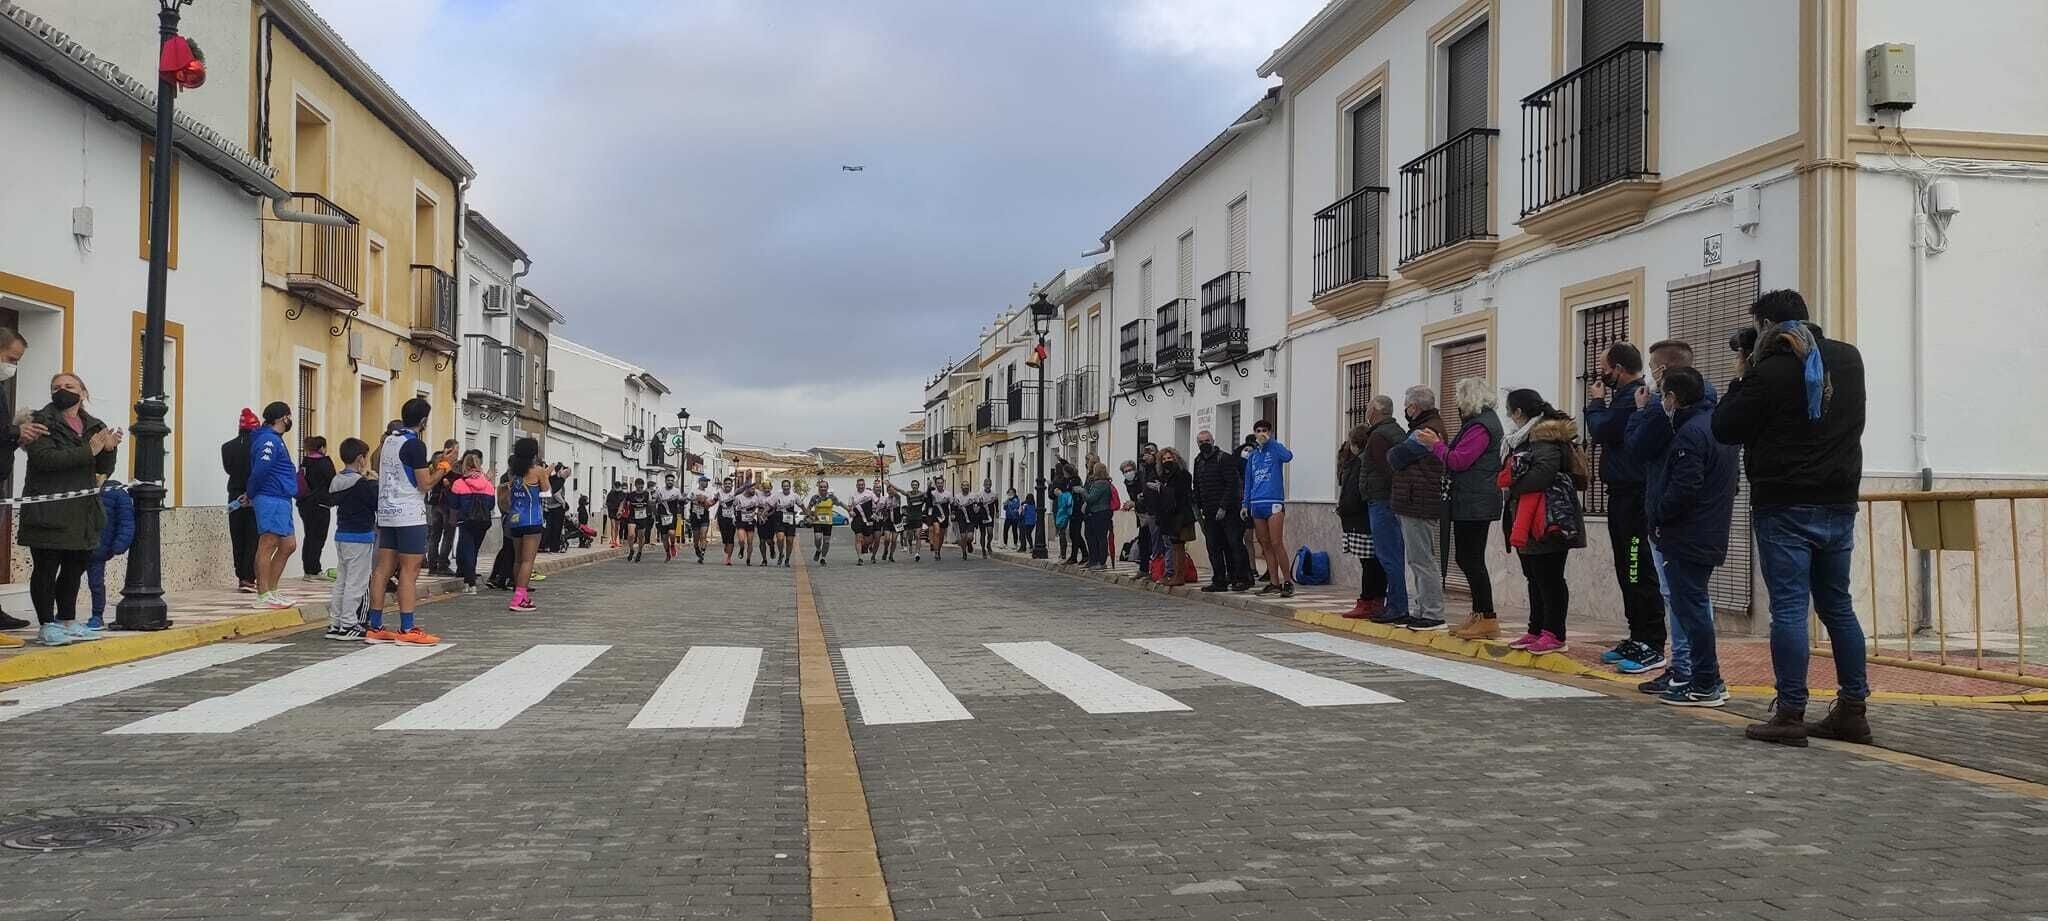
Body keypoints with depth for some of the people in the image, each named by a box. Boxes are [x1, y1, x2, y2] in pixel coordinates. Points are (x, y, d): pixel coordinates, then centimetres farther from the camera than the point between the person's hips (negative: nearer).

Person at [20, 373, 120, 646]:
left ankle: (68, 621, 23)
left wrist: (109, 449, -10)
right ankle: (47, 625, 5)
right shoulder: (41, 422, -4)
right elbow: (44, 458, -19)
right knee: (46, 567, -1)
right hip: (49, 511, -6)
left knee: (75, 566, 12)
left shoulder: (94, 426, 13)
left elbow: (104, 469, 11)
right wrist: (89, 451, -23)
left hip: (82, 511, 6)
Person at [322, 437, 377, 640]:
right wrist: (374, 481, -1)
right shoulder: (363, 484, -16)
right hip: (360, 537, -8)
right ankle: (348, 625, -1)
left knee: (341, 580, 14)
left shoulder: (336, 481, 8)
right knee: (356, 582, -3)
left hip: (341, 534, 8)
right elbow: (379, 503, -16)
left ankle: (335, 623, 16)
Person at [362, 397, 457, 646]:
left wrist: (432, 464, 22)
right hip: (409, 515, -8)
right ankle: (407, 630, -7)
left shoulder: (389, 441, 13)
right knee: (409, 571, -6)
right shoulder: (416, 445, -12)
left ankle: (375, 628, 8)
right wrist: (444, 467, -1)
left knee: (383, 568, 7)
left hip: (386, 513, 8)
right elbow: (425, 484, -13)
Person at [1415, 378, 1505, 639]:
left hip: (1475, 505, -11)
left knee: (1472, 560, -8)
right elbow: (1459, 458, 18)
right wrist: (1438, 443, 12)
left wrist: (1435, 444, -6)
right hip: (1470, 503, 11)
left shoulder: (1481, 426, -15)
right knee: (1465, 559, 14)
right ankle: (1478, 615, 21)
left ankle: (1488, 619, -5)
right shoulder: (1483, 421, 19)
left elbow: (1458, 461, -19)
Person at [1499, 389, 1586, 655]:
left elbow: (1544, 473, -25)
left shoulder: (1546, 438, -14)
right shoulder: (1526, 438, 18)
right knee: (1534, 577, 14)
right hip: (1527, 522, 10)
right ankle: (1536, 630, 21)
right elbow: (1511, 472, 20)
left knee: (1549, 578, -5)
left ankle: (1554, 635, 0)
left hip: (1548, 521, -10)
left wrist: (1513, 486, -15)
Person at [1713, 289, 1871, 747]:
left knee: (1789, 608, -5)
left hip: (1785, 508, -6)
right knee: (1838, 606, 13)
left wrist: (1741, 378, 5)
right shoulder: (1849, 358, 8)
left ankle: (1790, 715, -5)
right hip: (1839, 503, 6)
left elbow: (1724, 429, -7)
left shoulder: (1770, 372, -14)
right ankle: (1853, 712, 16)